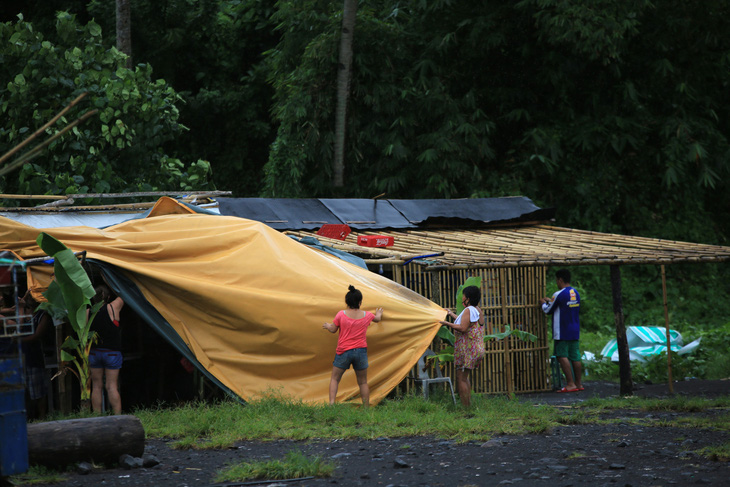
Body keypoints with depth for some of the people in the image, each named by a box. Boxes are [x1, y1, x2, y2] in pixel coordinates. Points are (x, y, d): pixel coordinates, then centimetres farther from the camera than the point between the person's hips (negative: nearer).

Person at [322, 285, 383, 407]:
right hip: (361, 351, 2)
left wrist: (327, 326, 24)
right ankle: (366, 408, 10)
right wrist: (379, 314, 48)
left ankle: (331, 403, -7)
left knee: (335, 379, 11)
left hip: (343, 351, -2)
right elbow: (377, 319, 23)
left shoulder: (341, 314, -9)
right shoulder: (367, 315, 0)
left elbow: (333, 329, 1)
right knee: (363, 382, 12)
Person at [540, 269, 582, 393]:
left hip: (562, 332, -7)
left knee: (562, 357, -5)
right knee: (575, 357, 10)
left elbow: (548, 310, -5)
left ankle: (570, 384, -12)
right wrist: (551, 301, 30)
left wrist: (543, 303, 16)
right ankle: (578, 383, 13)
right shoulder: (575, 293, 10)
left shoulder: (559, 294, -14)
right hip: (575, 331, 7)